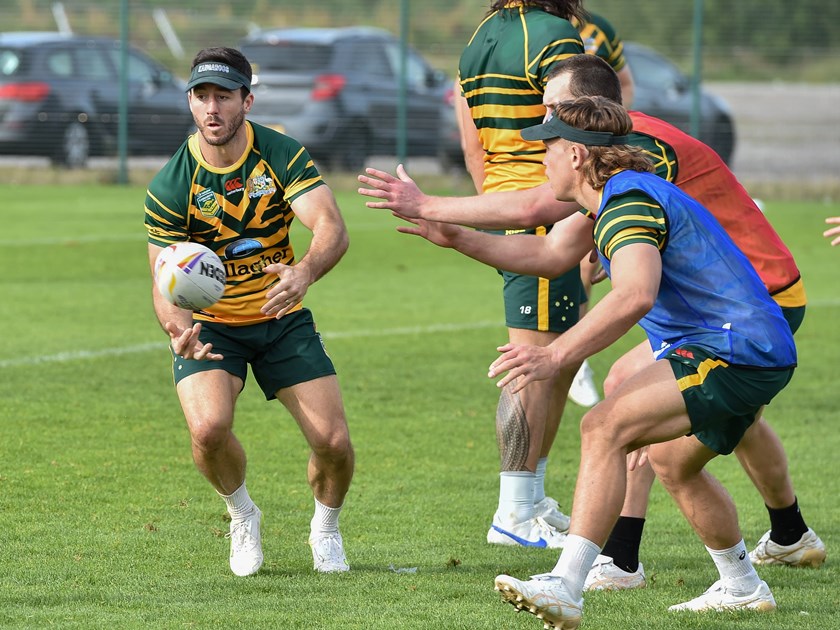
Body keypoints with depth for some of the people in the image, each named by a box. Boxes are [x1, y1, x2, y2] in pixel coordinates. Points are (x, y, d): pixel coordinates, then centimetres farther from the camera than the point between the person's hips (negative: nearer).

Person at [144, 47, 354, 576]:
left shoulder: (283, 155, -13)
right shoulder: (171, 186, -15)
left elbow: (332, 227, -26)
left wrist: (305, 272, -49)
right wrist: (179, 329, -39)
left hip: (282, 318, 1)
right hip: (210, 324, -1)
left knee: (333, 440, -12)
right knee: (208, 427, -28)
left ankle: (326, 529, 23)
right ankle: (242, 516, 5)